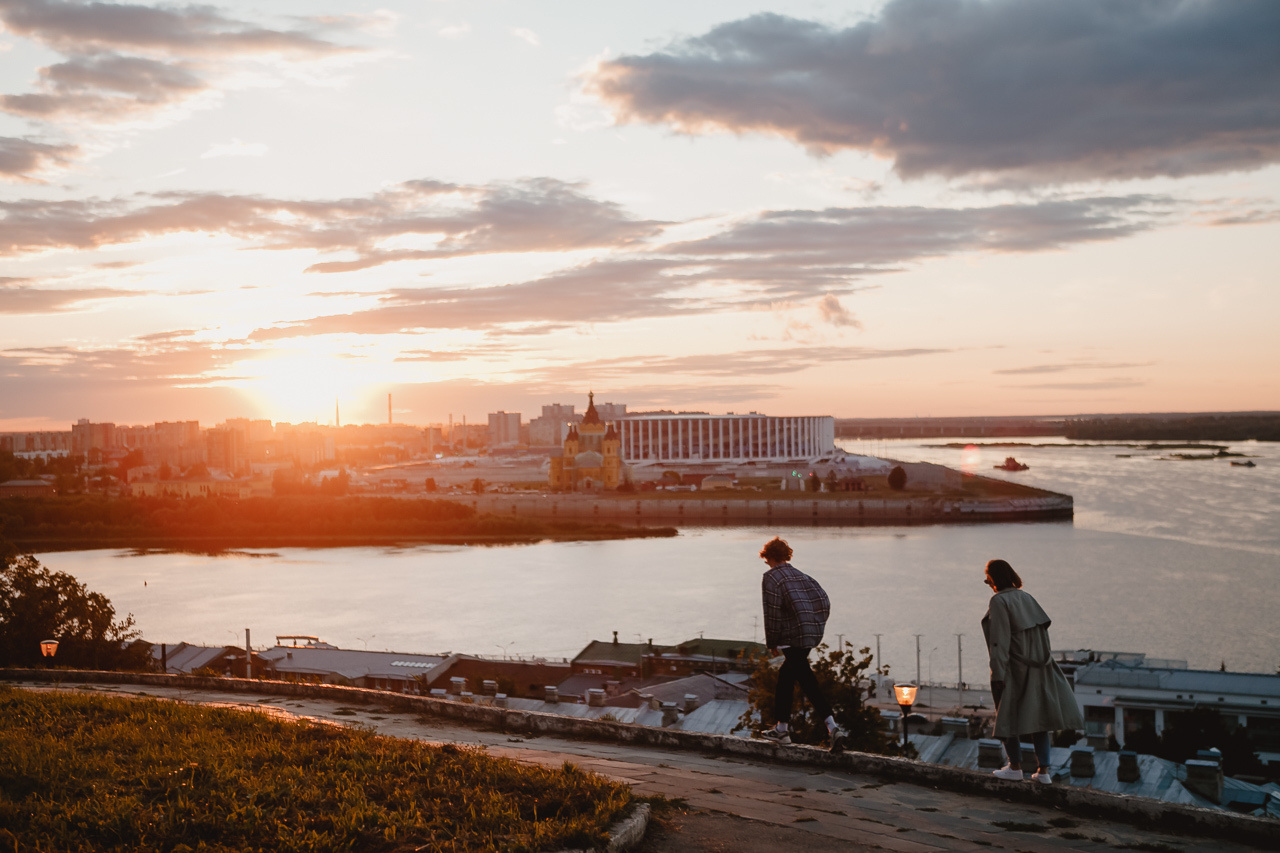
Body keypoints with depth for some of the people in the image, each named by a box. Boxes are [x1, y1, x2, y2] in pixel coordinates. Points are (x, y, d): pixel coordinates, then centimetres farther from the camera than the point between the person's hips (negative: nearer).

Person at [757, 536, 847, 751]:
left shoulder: (771, 578, -3)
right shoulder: (800, 575, 17)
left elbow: (772, 613, -9)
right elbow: (825, 602, 10)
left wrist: (772, 643, -1)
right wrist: (816, 628, 16)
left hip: (793, 637, -8)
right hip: (812, 635, 8)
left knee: (808, 684, -10)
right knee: (785, 675, 21)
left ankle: (833, 727, -21)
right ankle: (781, 728, 25)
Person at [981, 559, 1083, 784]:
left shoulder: (999, 601, -13)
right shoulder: (1025, 598, 9)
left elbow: (1000, 640, -18)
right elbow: (1044, 622, 9)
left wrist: (998, 674, -19)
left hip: (1012, 670, -7)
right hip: (1036, 668, 7)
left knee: (1008, 715, 8)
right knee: (1037, 716, 10)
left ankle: (1015, 767, 15)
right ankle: (1043, 770, 10)